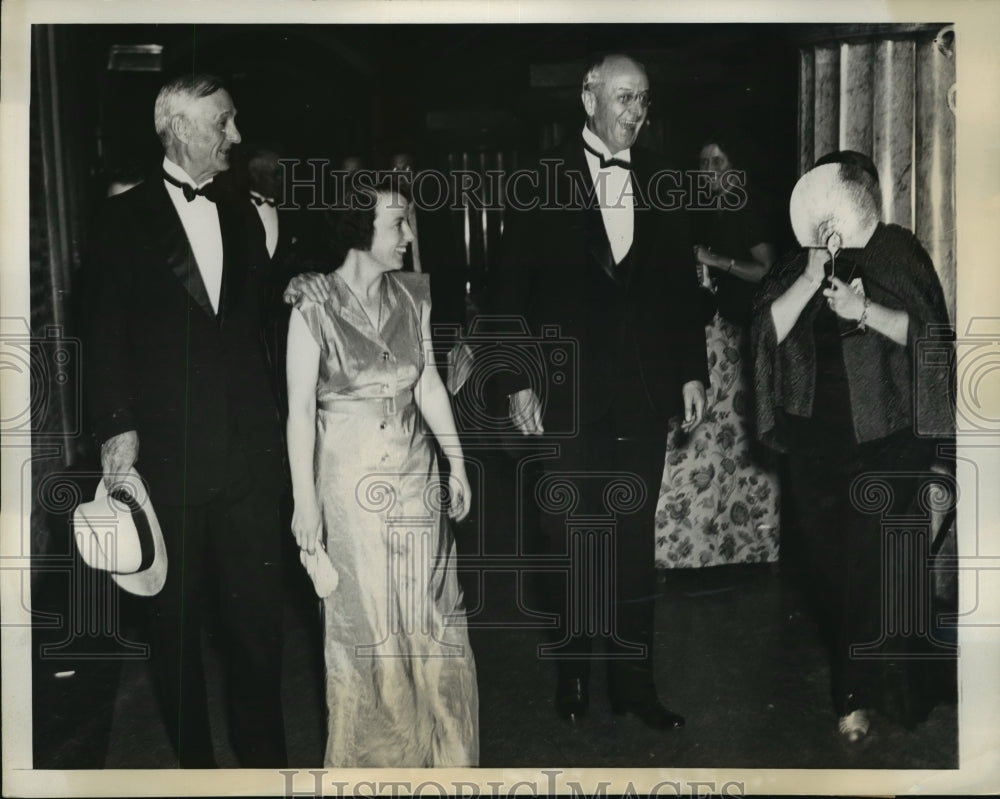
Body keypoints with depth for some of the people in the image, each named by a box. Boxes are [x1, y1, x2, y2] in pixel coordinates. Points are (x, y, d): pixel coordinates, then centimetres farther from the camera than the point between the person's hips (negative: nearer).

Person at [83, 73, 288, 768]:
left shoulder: (244, 215, 13)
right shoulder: (126, 219, 0)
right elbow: (107, 335, -3)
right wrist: (116, 425, -10)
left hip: (248, 451, 3)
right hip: (167, 456, -3)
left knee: (258, 616, 7)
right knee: (176, 620, 9)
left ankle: (264, 756, 23)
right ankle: (194, 757, 26)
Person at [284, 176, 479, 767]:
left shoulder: (414, 294, 1)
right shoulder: (316, 308, -14)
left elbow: (429, 384, 9)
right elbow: (301, 411, -14)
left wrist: (457, 464, 11)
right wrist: (306, 512, -16)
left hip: (415, 475, 4)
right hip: (352, 480, -4)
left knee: (430, 615, 12)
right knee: (365, 624, 10)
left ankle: (438, 749, 33)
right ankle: (375, 755, 31)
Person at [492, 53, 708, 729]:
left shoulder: (660, 181, 8)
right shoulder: (544, 182, 0)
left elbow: (683, 283, 10)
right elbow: (513, 289, -1)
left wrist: (692, 371, 5)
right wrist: (519, 382, -6)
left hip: (645, 392, 2)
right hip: (569, 395, -2)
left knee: (636, 542, 7)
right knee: (571, 544, 7)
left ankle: (634, 681, 18)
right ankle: (573, 676, 23)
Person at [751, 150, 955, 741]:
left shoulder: (899, 250, 1)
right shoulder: (801, 262, 11)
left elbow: (930, 332, -6)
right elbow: (770, 328, 0)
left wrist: (864, 309, -18)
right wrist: (812, 276, -12)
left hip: (886, 436, -3)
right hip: (817, 436, 4)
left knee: (878, 564, -4)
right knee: (830, 562, 5)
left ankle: (863, 692, 11)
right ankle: (854, 686, 18)